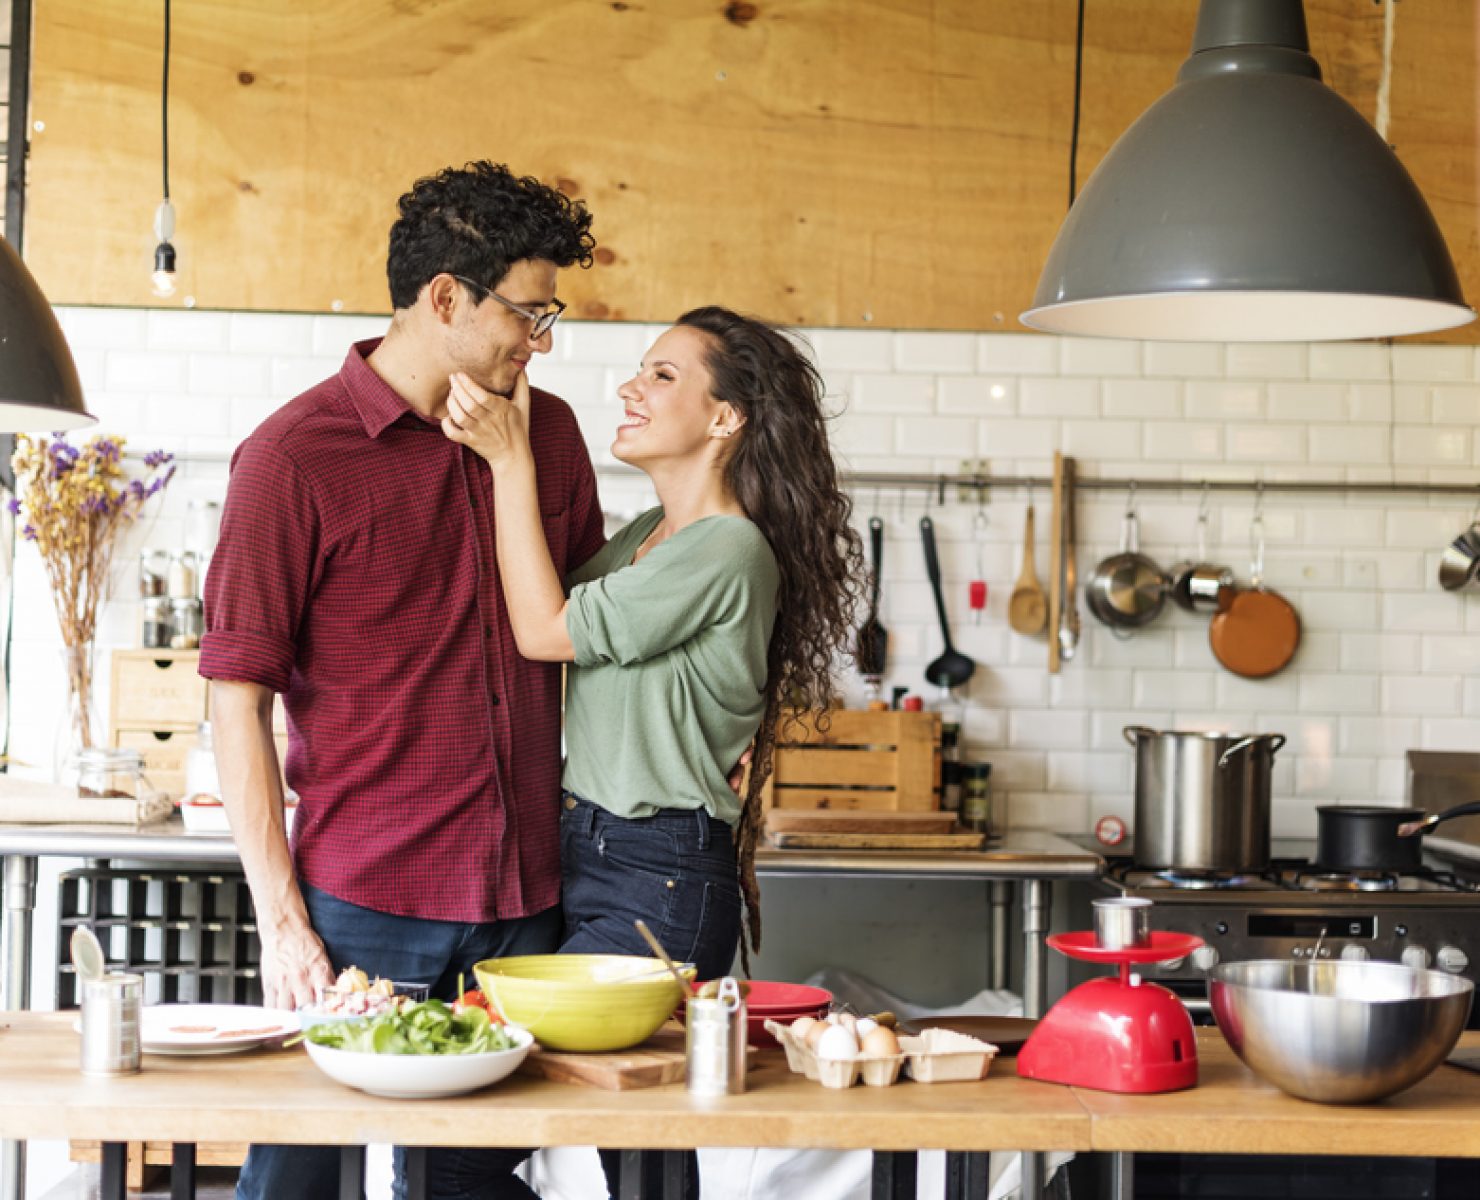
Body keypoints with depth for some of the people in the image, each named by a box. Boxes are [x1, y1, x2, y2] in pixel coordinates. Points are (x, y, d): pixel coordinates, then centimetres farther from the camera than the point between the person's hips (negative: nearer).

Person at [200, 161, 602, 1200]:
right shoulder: (293, 458, -7)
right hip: (363, 907, -4)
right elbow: (239, 698, -8)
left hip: (527, 899, 5)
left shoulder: (549, 432, 9)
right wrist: (282, 919, -11)